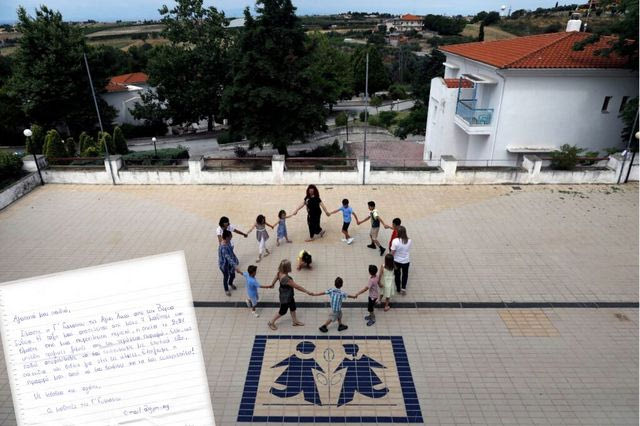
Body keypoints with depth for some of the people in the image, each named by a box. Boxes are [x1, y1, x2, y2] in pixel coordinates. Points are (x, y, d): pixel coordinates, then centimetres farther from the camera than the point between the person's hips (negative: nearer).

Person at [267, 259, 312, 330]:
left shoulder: (280, 272, -15)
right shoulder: (286, 278, -41)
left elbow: (276, 277, 8)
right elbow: (297, 286, -34)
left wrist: (272, 284, 30)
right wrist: (307, 291, -23)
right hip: (285, 298, -8)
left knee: (293, 308, 26)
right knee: (283, 311, 16)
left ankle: (295, 321, 48)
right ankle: (271, 323, 38)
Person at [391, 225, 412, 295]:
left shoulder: (395, 241, -25)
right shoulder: (409, 240, -16)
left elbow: (392, 253, -19)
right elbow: (409, 249, -2)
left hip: (397, 261, -1)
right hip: (406, 261, 1)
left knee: (397, 274, 22)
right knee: (405, 274, 27)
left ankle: (398, 289, 37)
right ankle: (403, 287, 23)